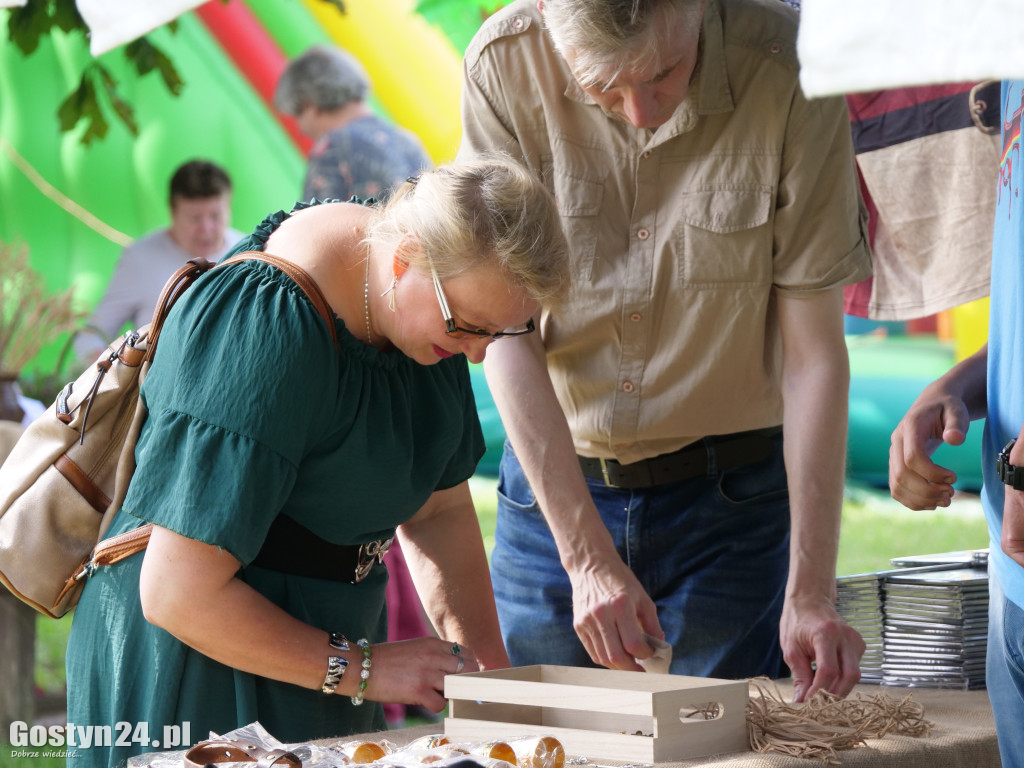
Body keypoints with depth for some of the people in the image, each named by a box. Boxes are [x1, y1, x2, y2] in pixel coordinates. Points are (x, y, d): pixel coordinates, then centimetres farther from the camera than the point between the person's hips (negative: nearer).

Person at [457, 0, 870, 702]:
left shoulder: (786, 69, -18)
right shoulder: (505, 65, -15)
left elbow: (814, 351, -14)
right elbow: (504, 329, -13)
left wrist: (810, 594, -20)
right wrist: (587, 556, -20)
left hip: (733, 493, -1)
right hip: (554, 481, 1)